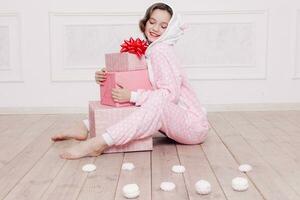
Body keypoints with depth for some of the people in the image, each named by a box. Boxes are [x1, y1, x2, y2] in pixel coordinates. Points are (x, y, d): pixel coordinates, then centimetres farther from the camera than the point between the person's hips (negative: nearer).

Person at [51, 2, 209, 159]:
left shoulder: (161, 51, -14)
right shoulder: (148, 51, 11)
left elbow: (171, 94, -22)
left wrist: (132, 96, -28)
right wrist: (105, 78, -7)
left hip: (194, 125, -9)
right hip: (176, 120, 9)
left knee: (158, 102, -37)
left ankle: (98, 144, -37)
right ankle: (86, 127, 5)